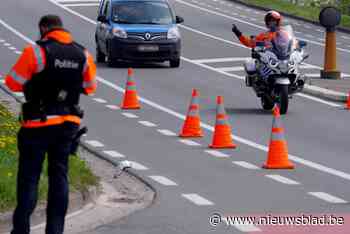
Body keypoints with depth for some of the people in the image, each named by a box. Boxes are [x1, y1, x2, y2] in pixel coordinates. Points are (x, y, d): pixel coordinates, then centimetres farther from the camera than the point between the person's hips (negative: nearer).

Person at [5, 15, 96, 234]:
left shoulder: (36, 51, -13)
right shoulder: (83, 54, 1)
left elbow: (13, 83, -8)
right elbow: (90, 87, 12)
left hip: (39, 124, -4)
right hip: (69, 123, 4)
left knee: (29, 177, 3)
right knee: (59, 176, 13)